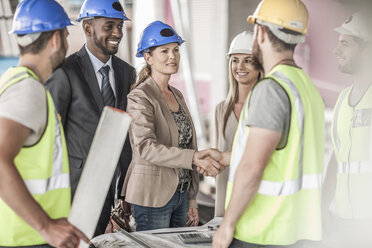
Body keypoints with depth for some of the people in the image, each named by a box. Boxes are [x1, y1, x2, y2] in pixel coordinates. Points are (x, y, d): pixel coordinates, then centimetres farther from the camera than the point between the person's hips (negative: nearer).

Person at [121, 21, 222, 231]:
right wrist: (194, 157, -33)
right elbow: (146, 147, -24)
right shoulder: (140, 97, -11)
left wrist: (192, 200, 16)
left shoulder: (177, 96, 13)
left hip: (180, 194, 8)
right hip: (153, 196, -7)